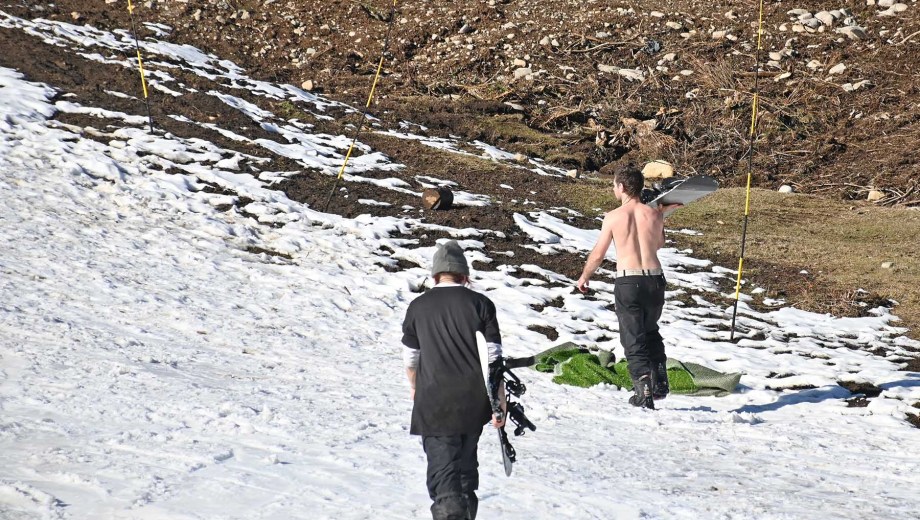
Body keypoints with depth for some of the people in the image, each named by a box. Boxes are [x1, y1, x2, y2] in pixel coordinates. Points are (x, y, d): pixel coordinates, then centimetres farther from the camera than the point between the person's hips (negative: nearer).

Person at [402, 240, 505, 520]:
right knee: (466, 463, 23)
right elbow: (493, 359, -4)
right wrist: (499, 403, 1)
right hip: (474, 402, 2)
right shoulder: (480, 304, -3)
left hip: (435, 402, -2)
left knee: (443, 470, -5)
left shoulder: (419, 306, -2)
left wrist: (415, 387, 28)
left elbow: (410, 358, 8)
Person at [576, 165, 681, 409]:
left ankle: (644, 391, -8)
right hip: (655, 279, 3)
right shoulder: (653, 213, 3)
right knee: (651, 332, 25)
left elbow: (597, 254, 3)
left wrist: (584, 277, 20)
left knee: (634, 339, 3)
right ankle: (660, 381, 15)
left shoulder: (613, 217, -4)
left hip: (627, 281, -3)